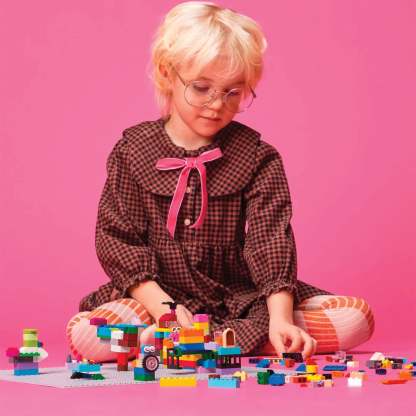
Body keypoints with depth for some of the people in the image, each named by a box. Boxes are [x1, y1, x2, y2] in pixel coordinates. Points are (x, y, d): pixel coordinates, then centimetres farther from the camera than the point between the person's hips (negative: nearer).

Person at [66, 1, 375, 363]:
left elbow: (272, 241, -10)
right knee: (86, 335, -31)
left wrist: (280, 318, -27)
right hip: (160, 296, -1)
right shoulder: (132, 152, 1)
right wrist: (165, 309, -19)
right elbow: (118, 241, -4)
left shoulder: (258, 157, 0)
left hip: (247, 300, 1)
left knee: (356, 318, -19)